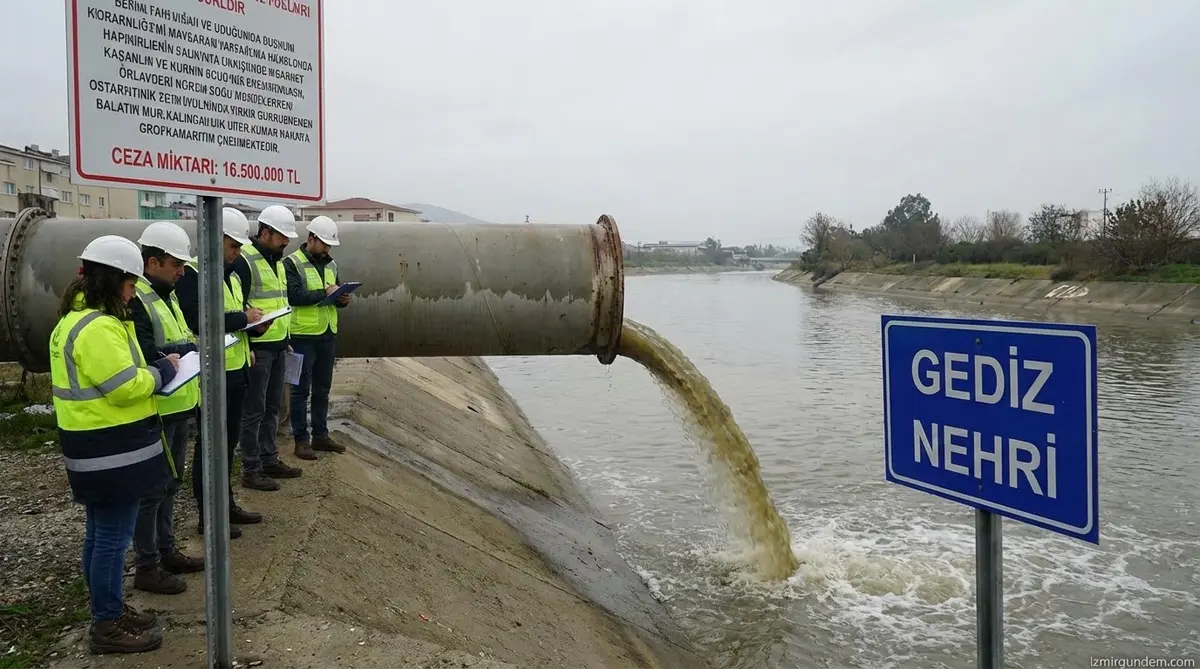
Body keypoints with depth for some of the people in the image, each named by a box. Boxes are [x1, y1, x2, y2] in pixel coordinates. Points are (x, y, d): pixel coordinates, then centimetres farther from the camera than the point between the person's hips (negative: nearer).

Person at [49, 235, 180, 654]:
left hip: (97, 448, 11)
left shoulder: (77, 318, 12)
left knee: (100, 534, 19)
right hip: (112, 451, -11)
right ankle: (107, 627, 11)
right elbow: (126, 388, -24)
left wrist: (154, 367, 7)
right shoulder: (98, 328, -23)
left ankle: (110, 610, 32)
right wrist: (163, 369, -9)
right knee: (113, 538, 0)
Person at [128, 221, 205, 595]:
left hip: (177, 405, 10)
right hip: (154, 411, -10)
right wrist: (194, 348, -20)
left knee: (169, 484, 19)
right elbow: (146, 358, -26)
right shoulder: (134, 300, -18)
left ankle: (166, 551, 32)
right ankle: (147, 566, 12)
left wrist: (195, 347, 1)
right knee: (151, 488, 0)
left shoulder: (166, 295, 13)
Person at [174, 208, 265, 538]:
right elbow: (196, 321, -26)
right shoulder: (193, 274, -14)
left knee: (229, 439, 17)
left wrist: (251, 320, 2)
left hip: (236, 369, 9)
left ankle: (227, 504, 30)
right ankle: (207, 517, 10)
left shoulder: (230, 275, 15)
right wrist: (243, 318, -19)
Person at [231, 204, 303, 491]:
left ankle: (269, 460, 26)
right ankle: (251, 470, 7)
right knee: (254, 410, -1)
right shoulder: (244, 260, -14)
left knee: (272, 406, 16)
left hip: (277, 346, 9)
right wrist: (249, 337, -22)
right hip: (257, 347, -9)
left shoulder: (276, 260, 15)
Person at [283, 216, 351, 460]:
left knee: (322, 389, 14)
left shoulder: (331, 265, 14)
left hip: (328, 334, 7)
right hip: (303, 335, -7)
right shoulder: (292, 263, -8)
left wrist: (342, 299, -2)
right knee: (301, 389, 1)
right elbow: (294, 295, -21)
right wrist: (324, 293, -22)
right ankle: (301, 440, 8)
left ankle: (320, 435, 24)